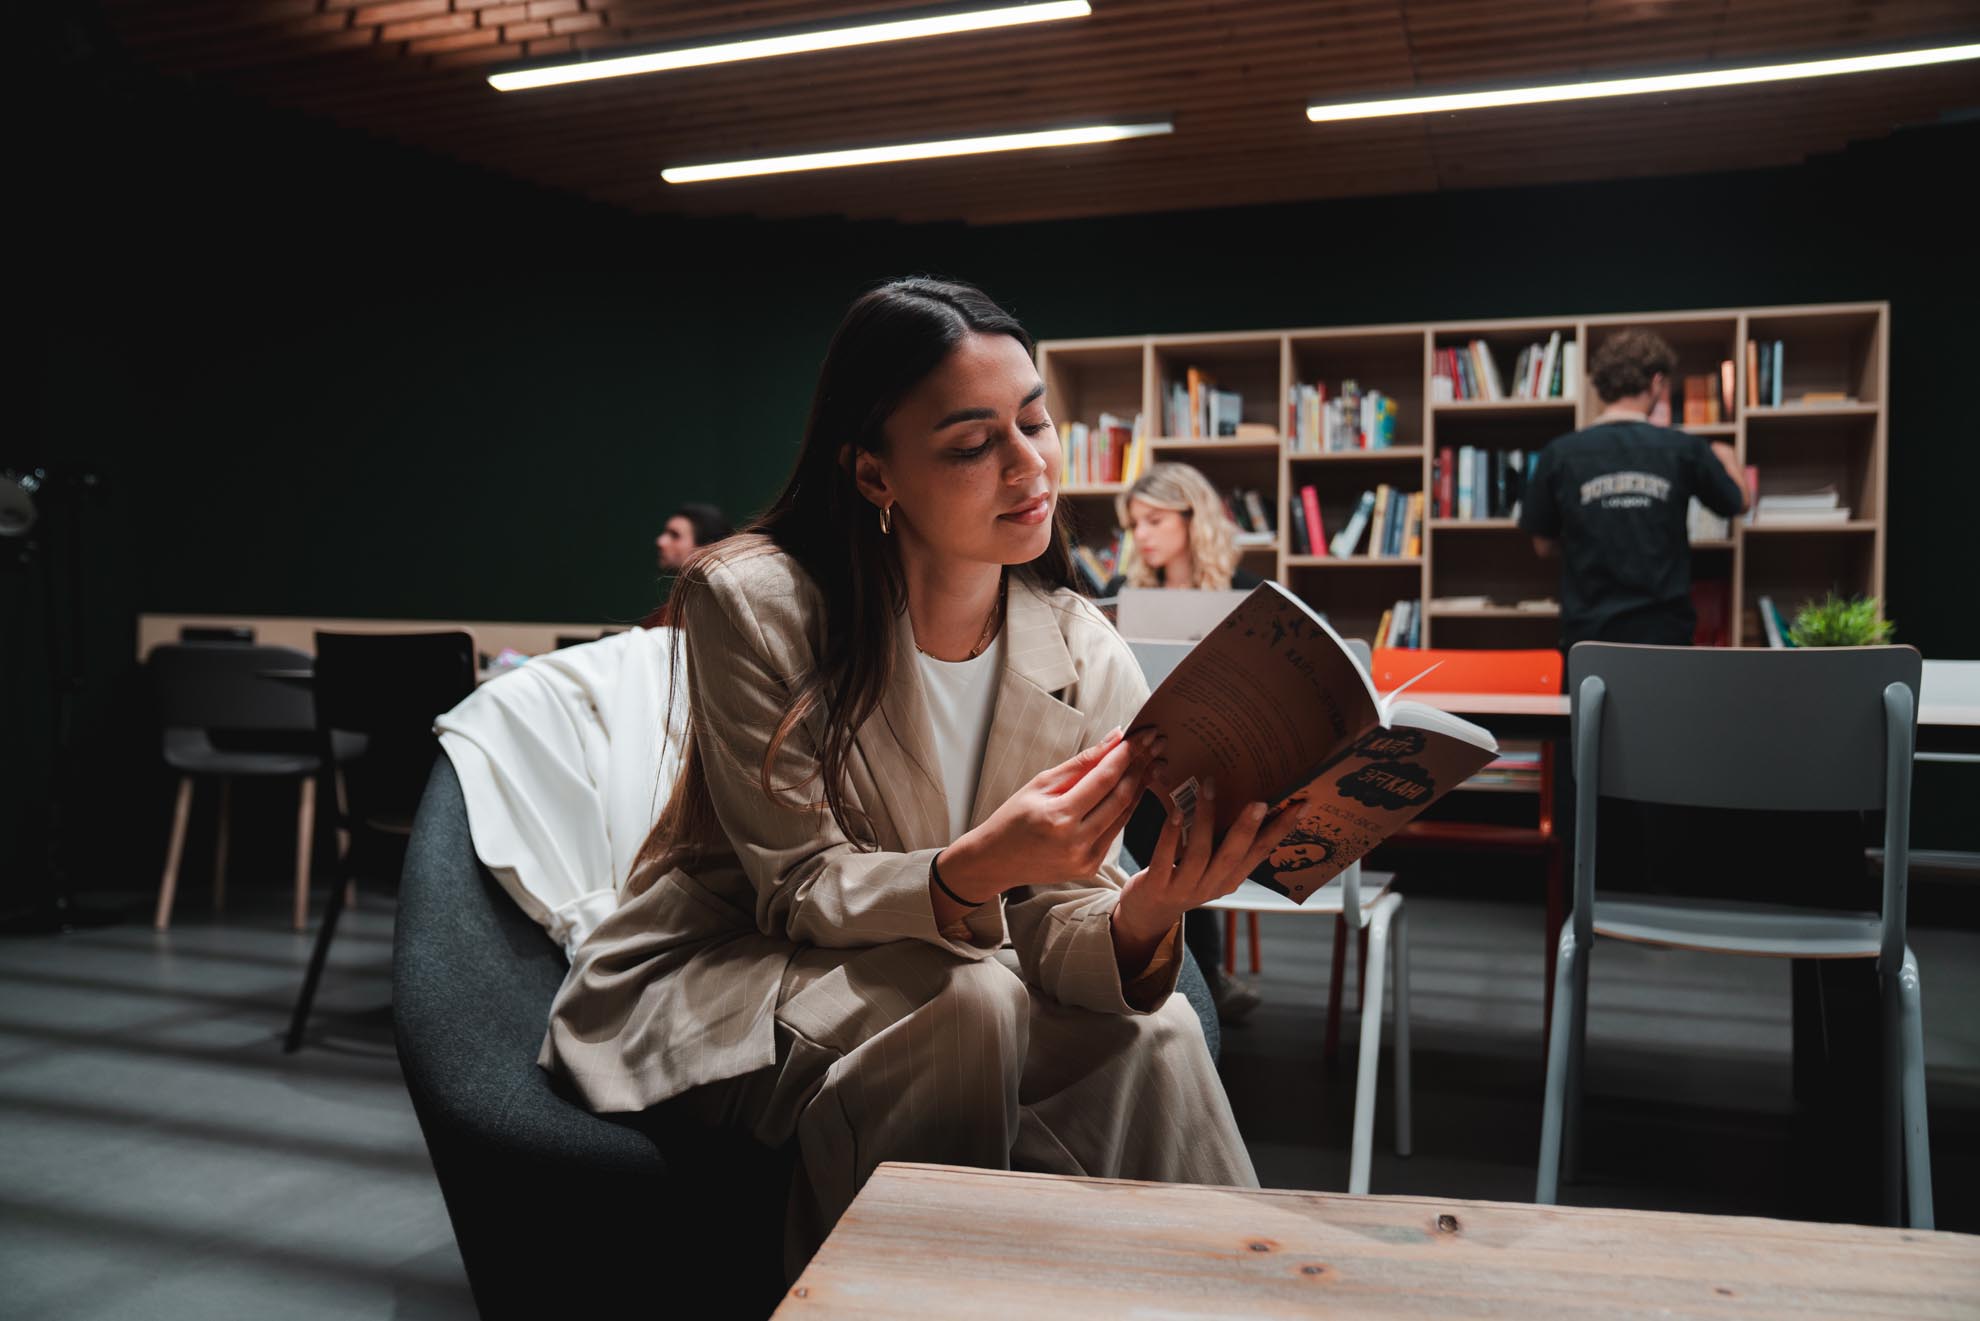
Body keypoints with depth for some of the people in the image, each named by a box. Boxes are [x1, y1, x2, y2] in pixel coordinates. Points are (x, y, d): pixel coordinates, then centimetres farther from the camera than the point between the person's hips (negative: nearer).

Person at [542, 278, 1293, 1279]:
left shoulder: (1085, 661, -9)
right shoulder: (753, 603, -20)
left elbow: (1052, 926, -11)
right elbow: (801, 892, -19)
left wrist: (1145, 910, -36)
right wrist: (978, 869, -40)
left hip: (916, 978, 4)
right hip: (710, 984, -3)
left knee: (1151, 1034, -23)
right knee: (973, 1004, -31)